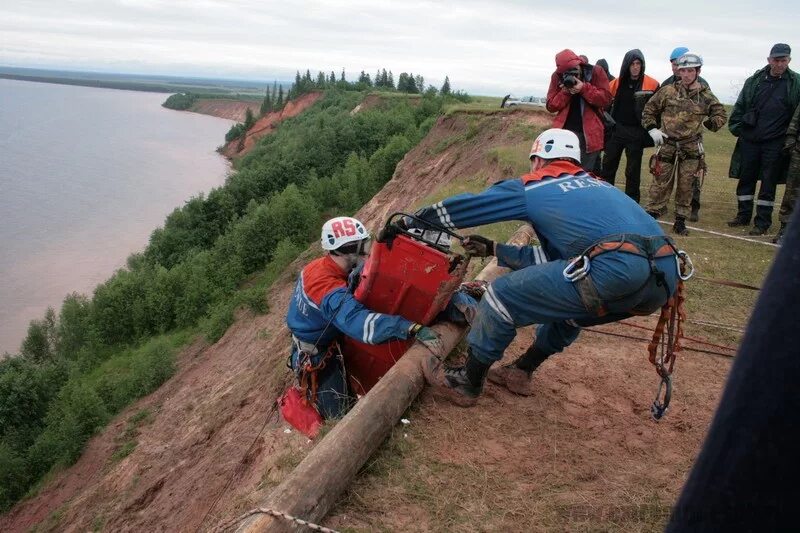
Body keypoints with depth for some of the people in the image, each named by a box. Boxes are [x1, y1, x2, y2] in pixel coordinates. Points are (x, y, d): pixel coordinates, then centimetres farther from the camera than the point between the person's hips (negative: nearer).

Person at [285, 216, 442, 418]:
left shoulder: (318, 265, -7)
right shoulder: (330, 289, -37)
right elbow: (358, 320, -53)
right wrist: (414, 329, -59)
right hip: (315, 358, -9)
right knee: (340, 414, -3)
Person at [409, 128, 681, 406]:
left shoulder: (533, 186, 13)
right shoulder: (598, 185, 33)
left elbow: (466, 206, 20)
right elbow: (555, 257, 34)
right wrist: (494, 250, 42)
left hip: (617, 271, -8)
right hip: (666, 276, 8)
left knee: (503, 295, 4)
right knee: (567, 305, 33)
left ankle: (467, 383, 19)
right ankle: (520, 372, 41)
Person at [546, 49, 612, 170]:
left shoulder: (596, 72, -3)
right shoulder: (557, 76, 1)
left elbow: (606, 99, -9)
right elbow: (551, 106, 1)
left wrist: (584, 88, -20)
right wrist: (564, 92, -15)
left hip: (590, 132, -1)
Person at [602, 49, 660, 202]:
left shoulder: (652, 85, -6)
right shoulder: (617, 83, 1)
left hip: (637, 133, -2)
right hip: (616, 130, 2)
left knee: (633, 170, 5)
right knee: (608, 165, 6)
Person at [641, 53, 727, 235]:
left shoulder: (706, 96, 3)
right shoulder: (668, 91, -1)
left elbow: (721, 115, 17)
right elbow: (649, 109, 7)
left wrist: (709, 123, 1)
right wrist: (652, 129, -2)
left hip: (691, 149, 1)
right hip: (667, 145, -1)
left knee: (686, 186, 7)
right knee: (660, 184, 0)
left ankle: (680, 221, 17)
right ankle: (651, 216, 10)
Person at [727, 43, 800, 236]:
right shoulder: (754, 81, 4)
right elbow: (740, 106, 11)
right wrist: (736, 127, 5)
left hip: (775, 143, -2)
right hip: (750, 140, 3)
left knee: (768, 183, 3)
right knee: (746, 179, 10)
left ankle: (762, 223, 11)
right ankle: (743, 215, 25)